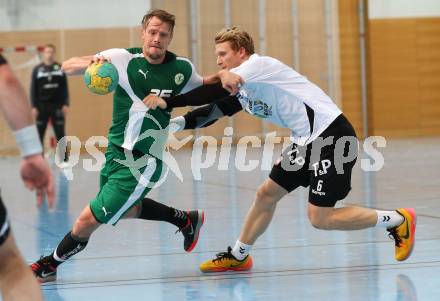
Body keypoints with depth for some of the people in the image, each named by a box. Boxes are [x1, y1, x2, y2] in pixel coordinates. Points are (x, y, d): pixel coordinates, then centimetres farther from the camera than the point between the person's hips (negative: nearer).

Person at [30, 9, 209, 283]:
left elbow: (203, 87, 16)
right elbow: (68, 66, -7)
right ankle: (186, 220, 48)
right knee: (125, 209, 29)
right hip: (115, 151, 4)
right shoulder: (123, 58, -8)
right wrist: (90, 63, -29)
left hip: (142, 163, -4)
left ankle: (49, 265, 17)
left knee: (88, 220, -7)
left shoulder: (181, 68, -6)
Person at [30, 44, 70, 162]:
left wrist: (66, 104, -2)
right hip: (42, 107, 0)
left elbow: (65, 88, 6)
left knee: (60, 134, 3)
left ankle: (64, 160, 8)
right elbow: (33, 89, 2)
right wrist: (34, 107, -4)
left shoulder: (60, 68, 6)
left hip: (57, 106, 0)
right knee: (39, 135, 0)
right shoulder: (37, 70, 3)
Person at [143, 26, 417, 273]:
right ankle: (238, 256, 26)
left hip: (333, 135, -9)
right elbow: (213, 111, 12)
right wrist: (176, 122, -4)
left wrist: (168, 102, -19)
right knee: (266, 194, 11)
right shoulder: (241, 89, 14)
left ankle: (398, 220, 3)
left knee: (320, 218, -10)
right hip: (308, 142, 9)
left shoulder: (260, 64, -13)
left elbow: (216, 92, -23)